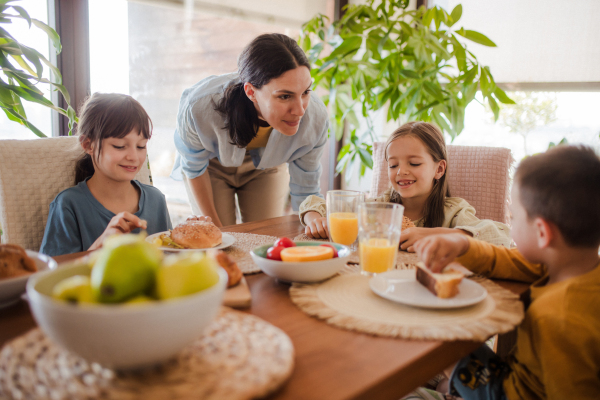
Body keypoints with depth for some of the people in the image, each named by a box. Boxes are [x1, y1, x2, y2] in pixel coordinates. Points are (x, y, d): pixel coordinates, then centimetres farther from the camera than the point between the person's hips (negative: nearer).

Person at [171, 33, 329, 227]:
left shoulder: (315, 118, -35)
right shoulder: (199, 108, -40)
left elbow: (305, 187, -17)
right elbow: (194, 168, -18)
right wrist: (215, 226, -11)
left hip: (266, 167, 2)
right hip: (213, 164, -1)